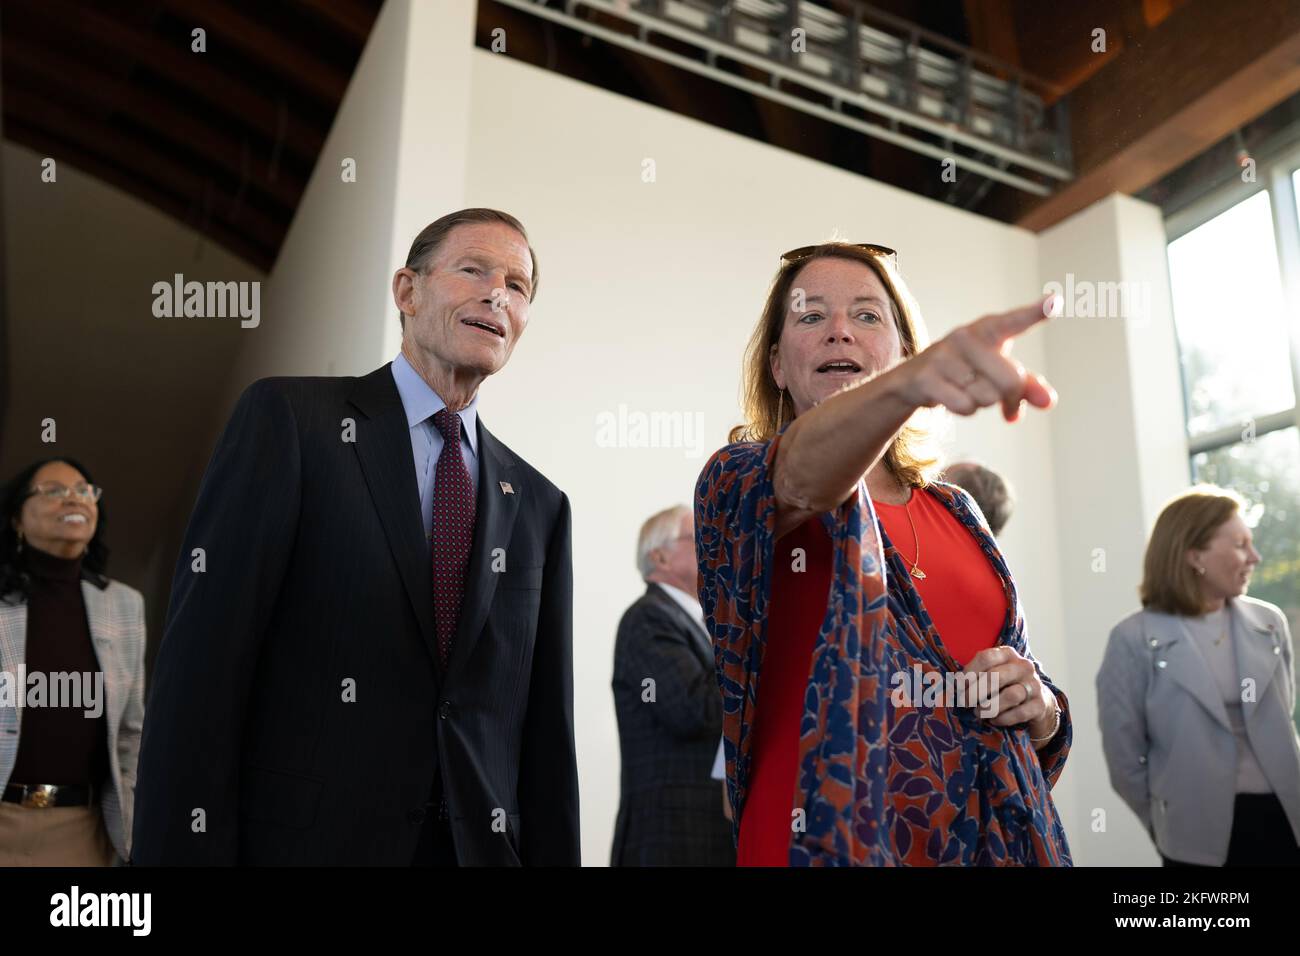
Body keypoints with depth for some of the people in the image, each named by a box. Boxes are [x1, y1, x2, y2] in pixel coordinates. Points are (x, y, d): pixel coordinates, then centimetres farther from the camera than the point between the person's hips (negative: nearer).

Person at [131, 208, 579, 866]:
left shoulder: (538, 504, 9)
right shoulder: (287, 417, -3)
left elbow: (546, 730, 7)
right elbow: (200, 668, -10)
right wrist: (180, 851, -14)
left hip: (482, 843, 4)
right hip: (305, 839, -3)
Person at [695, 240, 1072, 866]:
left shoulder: (954, 512, 9)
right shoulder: (740, 481, -5)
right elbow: (804, 473, -30)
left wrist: (1038, 706, -5)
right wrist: (906, 386, -48)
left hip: (988, 837, 5)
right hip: (831, 840, -5)